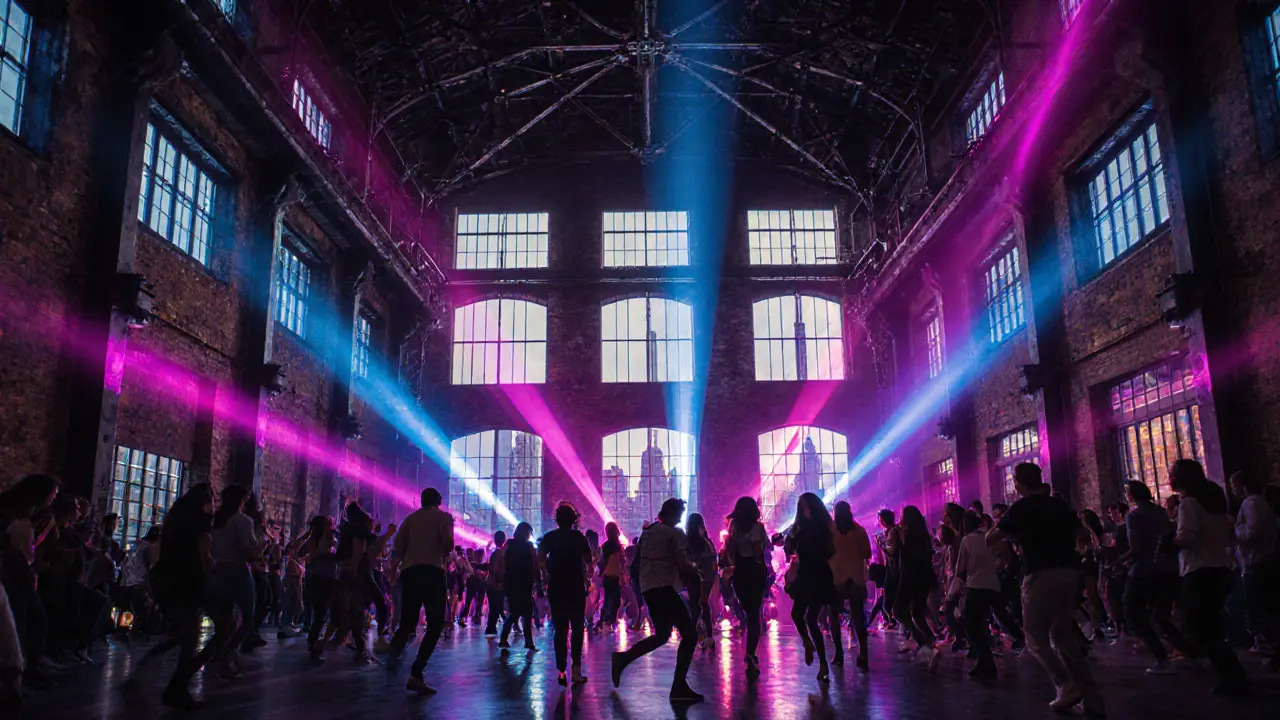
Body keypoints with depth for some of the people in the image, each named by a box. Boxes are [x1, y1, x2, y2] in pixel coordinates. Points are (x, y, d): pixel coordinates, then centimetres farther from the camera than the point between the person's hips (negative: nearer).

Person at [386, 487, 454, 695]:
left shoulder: (411, 517, 18)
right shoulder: (444, 516, 9)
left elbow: (398, 545, 7)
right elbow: (448, 542, -8)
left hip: (409, 571, 4)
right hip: (433, 571, -4)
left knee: (408, 621, 12)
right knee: (435, 623, 3)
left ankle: (395, 648, -22)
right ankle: (416, 674, -10)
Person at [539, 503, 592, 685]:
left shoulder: (549, 537, 0)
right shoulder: (579, 537, -2)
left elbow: (540, 559, -10)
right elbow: (588, 561, -2)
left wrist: (550, 570, 8)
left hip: (556, 588, 1)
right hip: (576, 587, -1)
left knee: (560, 629, 8)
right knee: (577, 628, 7)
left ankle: (562, 671, 3)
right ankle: (576, 668, -8)